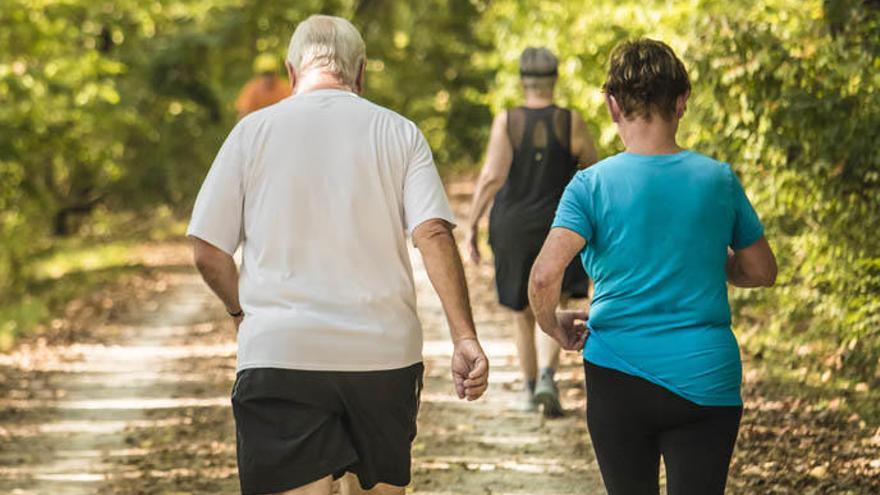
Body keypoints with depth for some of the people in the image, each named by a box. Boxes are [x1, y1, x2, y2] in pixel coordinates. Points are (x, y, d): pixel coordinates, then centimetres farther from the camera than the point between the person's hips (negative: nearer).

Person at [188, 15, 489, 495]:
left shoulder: (252, 131, 3)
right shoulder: (398, 133, 5)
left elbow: (208, 253, 2)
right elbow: (434, 235, -8)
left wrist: (242, 310, 21)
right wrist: (464, 337, -11)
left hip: (279, 353, -2)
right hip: (384, 354, 2)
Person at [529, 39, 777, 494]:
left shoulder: (591, 185, -7)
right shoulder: (719, 180, -1)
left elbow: (545, 275, -19)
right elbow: (762, 272, 10)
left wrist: (554, 329, 1)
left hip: (619, 378, -1)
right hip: (706, 381, 1)